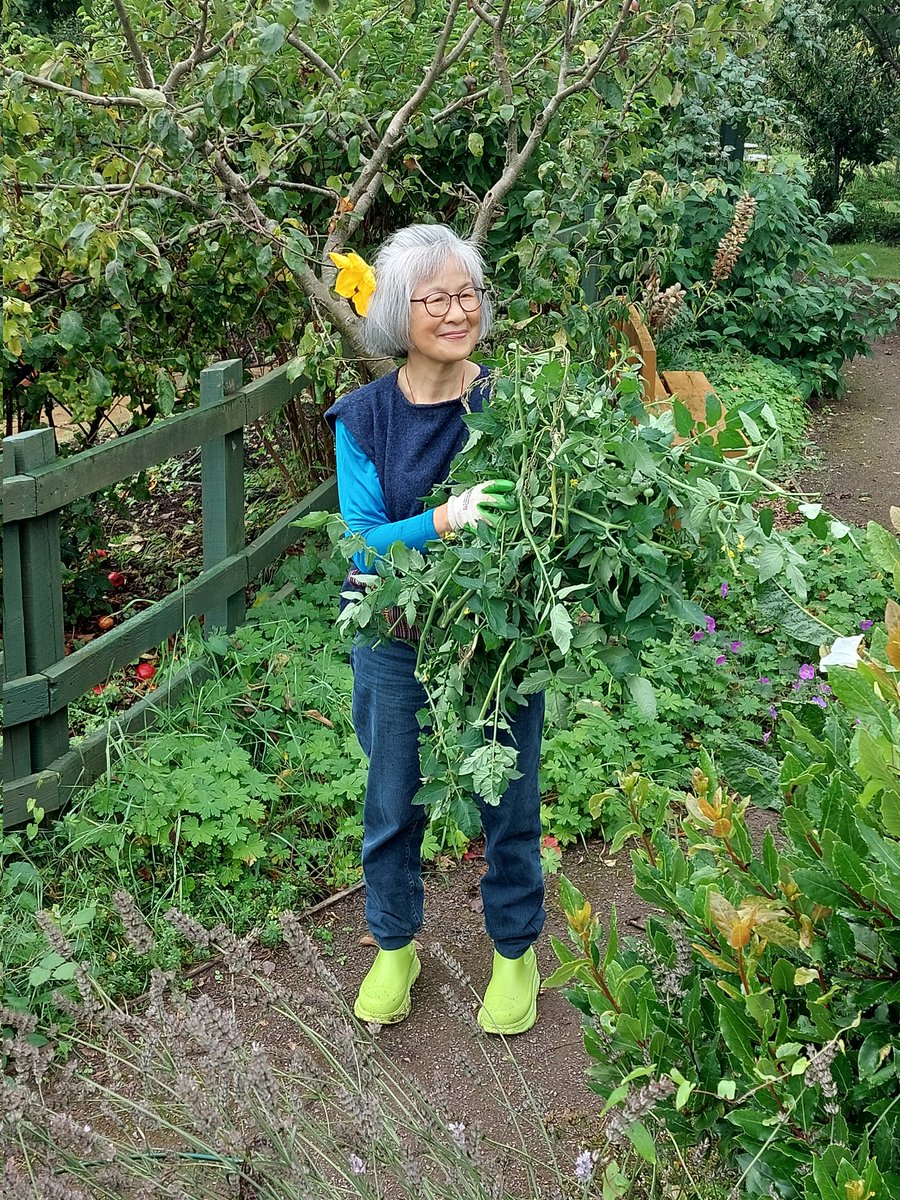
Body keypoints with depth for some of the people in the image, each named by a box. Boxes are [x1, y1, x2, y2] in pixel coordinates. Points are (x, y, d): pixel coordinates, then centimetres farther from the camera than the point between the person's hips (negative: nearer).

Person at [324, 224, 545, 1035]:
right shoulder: (364, 418, -9)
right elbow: (364, 544, -17)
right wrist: (445, 520, -34)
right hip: (399, 645, 1)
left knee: (509, 807, 13)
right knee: (394, 806, 16)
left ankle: (515, 952, 37)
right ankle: (394, 947, 41)